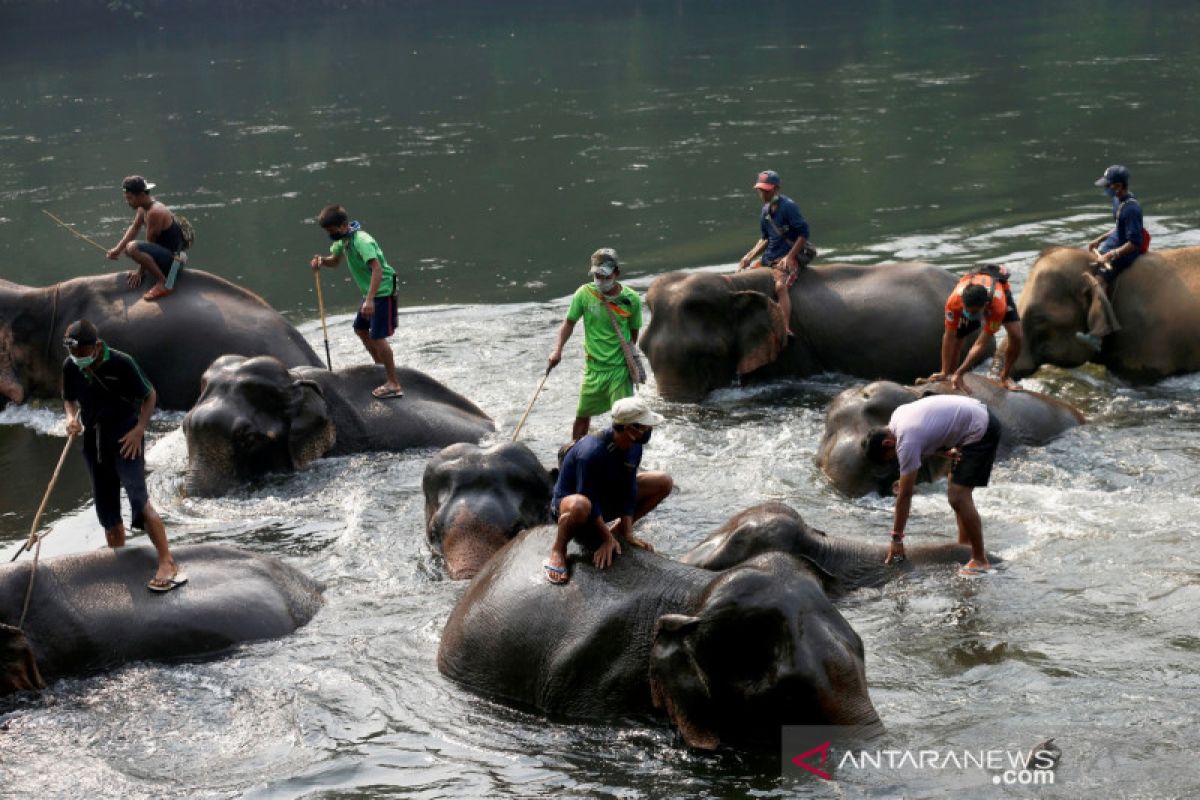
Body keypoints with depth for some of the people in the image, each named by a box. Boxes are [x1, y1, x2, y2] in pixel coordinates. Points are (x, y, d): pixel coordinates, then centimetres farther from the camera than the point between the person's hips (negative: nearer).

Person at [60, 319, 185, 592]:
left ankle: (168, 565, -25)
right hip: (94, 439, 6)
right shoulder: (71, 367, -3)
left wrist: (139, 429, -16)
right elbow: (69, 399, 15)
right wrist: (72, 417, -8)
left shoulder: (121, 364, -17)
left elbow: (149, 395, -5)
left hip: (125, 437, -6)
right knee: (107, 508, 11)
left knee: (138, 498, -21)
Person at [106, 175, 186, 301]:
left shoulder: (155, 212, -23)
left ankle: (163, 283, -22)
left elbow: (150, 243, -18)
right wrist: (117, 249, -3)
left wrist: (140, 271, -10)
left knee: (132, 248, -32)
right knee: (126, 247, 27)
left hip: (173, 257, -11)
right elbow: (133, 228, 11)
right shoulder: (143, 208, 5)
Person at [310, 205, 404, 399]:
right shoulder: (344, 239, 5)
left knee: (377, 337, -12)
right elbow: (335, 260, 20)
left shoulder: (361, 241, -25)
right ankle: (380, 365, 40)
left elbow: (377, 269, -34)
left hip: (383, 291, -10)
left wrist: (370, 300, -41)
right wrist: (321, 260, -4)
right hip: (371, 292, 10)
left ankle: (394, 384, -8)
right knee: (360, 328, 21)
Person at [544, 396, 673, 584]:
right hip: (567, 502, -8)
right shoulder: (591, 453, -35)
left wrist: (627, 533, -11)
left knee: (664, 482, -2)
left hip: (607, 497, 8)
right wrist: (607, 539, -23)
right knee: (580, 506, -47)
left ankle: (618, 529, 10)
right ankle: (558, 550, -17)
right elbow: (589, 500, -29)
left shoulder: (634, 448, -11)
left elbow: (628, 489, -7)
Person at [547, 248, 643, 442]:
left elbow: (634, 332, 8)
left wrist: (630, 350, -5)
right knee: (582, 416, 12)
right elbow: (569, 322, 3)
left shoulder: (631, 299, -7)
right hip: (593, 367, 1)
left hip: (620, 368, -1)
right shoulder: (585, 294, -7)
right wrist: (557, 349, -7)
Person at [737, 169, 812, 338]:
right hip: (768, 257, 9)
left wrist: (789, 257, -19)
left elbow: (803, 234, -14)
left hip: (789, 257, -9)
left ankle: (786, 328, -44)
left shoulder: (788, 206, -12)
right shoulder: (766, 210, 11)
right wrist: (750, 256, 7)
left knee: (780, 286, -33)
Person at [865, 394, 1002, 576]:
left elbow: (905, 495, -16)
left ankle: (980, 560, -8)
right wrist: (946, 451, -5)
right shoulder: (897, 416, 4)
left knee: (958, 497, -13)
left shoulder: (907, 443, -22)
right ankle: (964, 545, 26)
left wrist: (896, 538, -10)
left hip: (980, 431, -10)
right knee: (957, 488, 19)